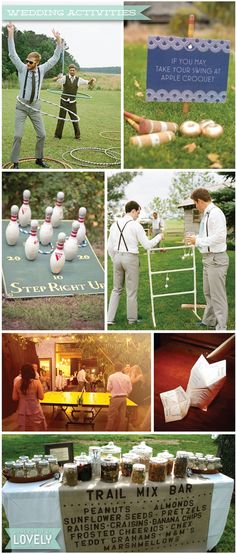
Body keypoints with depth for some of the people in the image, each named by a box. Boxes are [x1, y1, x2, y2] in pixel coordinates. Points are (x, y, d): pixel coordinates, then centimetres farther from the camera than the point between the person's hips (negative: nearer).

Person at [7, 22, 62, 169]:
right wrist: (11, 34, -23)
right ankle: (16, 163, 0)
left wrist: (59, 41, -8)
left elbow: (55, 58, 1)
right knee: (18, 135, -9)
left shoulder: (42, 69, 2)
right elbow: (12, 54, -14)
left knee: (42, 135, 4)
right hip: (21, 106, -3)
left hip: (35, 106, 3)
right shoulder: (22, 68, -4)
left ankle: (39, 159, 22)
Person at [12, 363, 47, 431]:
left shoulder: (17, 383, -4)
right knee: (37, 429, 11)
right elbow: (41, 397, -10)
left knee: (24, 429, 12)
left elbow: (14, 398, 1)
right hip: (34, 410, -3)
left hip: (22, 411, 3)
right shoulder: (36, 382, -12)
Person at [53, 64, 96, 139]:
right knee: (61, 118, -1)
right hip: (64, 101, -1)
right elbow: (54, 80, -19)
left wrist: (92, 80, -26)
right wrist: (58, 77, -44)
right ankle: (57, 135, 7)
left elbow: (90, 83, -1)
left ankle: (77, 135, 20)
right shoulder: (65, 78, -6)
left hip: (72, 102, 1)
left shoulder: (78, 79, 1)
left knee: (74, 118, 3)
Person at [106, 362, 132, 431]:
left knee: (111, 416, 7)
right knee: (123, 416, 10)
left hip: (115, 398, -3)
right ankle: (122, 429, 16)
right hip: (124, 398, 3)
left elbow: (108, 389, -6)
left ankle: (109, 430, 14)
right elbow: (130, 389, 2)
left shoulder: (111, 377, -9)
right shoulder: (127, 377, -2)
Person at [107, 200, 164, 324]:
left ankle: (109, 318, 8)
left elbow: (110, 247, 8)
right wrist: (159, 237, 6)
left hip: (117, 257, 5)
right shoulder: (136, 225, -10)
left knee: (116, 289, 14)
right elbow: (147, 245, -9)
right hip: (130, 258, -5)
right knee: (131, 291, 8)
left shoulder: (115, 224, 6)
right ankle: (132, 319, 19)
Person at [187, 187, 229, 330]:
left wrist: (198, 240, -18)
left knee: (218, 295, -2)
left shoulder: (215, 213, -18)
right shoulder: (207, 214, 10)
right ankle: (209, 321, 38)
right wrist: (196, 238, 13)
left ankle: (221, 327, 8)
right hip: (208, 258, 10)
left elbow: (220, 237, -24)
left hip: (216, 259, -10)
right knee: (208, 293, 22)